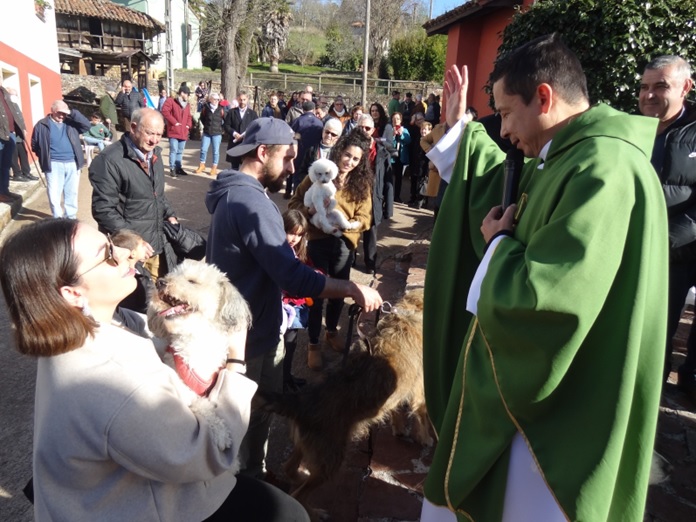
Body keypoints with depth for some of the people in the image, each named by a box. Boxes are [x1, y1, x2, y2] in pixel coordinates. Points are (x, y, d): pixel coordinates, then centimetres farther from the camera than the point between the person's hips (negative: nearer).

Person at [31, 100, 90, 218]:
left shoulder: (71, 122, 10)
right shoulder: (42, 125, 3)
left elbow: (86, 125, -6)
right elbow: (35, 145, 8)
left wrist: (72, 113, -10)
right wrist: (45, 156, 0)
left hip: (72, 163, 2)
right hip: (53, 165, -2)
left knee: (72, 193, 11)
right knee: (54, 194, -3)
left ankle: (71, 217, 24)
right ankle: (58, 218, 9)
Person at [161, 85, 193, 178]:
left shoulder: (187, 105, 18)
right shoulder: (171, 101, -4)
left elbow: (189, 116, 27)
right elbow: (165, 111, -15)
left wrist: (188, 125, 7)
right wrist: (174, 122, -15)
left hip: (183, 132, 7)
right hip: (174, 131, -7)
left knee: (180, 151, 13)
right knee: (174, 150, -9)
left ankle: (179, 168, 22)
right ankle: (172, 169, -3)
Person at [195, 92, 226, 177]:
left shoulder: (221, 109, -8)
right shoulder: (205, 107, -3)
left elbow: (225, 120, 1)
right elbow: (202, 118, 13)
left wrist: (220, 127, 3)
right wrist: (206, 125, 13)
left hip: (217, 133, -2)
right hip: (206, 132, 2)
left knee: (215, 151, 3)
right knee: (203, 149, 5)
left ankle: (214, 168, 11)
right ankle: (202, 165, 20)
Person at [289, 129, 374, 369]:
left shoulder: (361, 184, 2)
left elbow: (365, 218, -4)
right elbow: (294, 203, -2)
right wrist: (310, 209, -22)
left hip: (344, 244, 3)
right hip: (317, 241, -3)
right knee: (316, 293, 2)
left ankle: (332, 332, 42)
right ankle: (313, 343, 17)